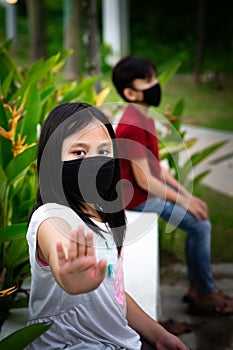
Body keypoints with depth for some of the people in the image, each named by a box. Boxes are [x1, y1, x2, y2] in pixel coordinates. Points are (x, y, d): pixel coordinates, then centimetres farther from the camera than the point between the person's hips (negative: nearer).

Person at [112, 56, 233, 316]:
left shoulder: (144, 119, 8)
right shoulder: (134, 126, -23)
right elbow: (144, 180, -24)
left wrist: (186, 193, 6)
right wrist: (182, 200, -17)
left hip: (149, 190, 10)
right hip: (138, 197, -10)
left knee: (200, 215, 10)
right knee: (200, 225, -13)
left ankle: (196, 287, 15)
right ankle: (205, 295, 0)